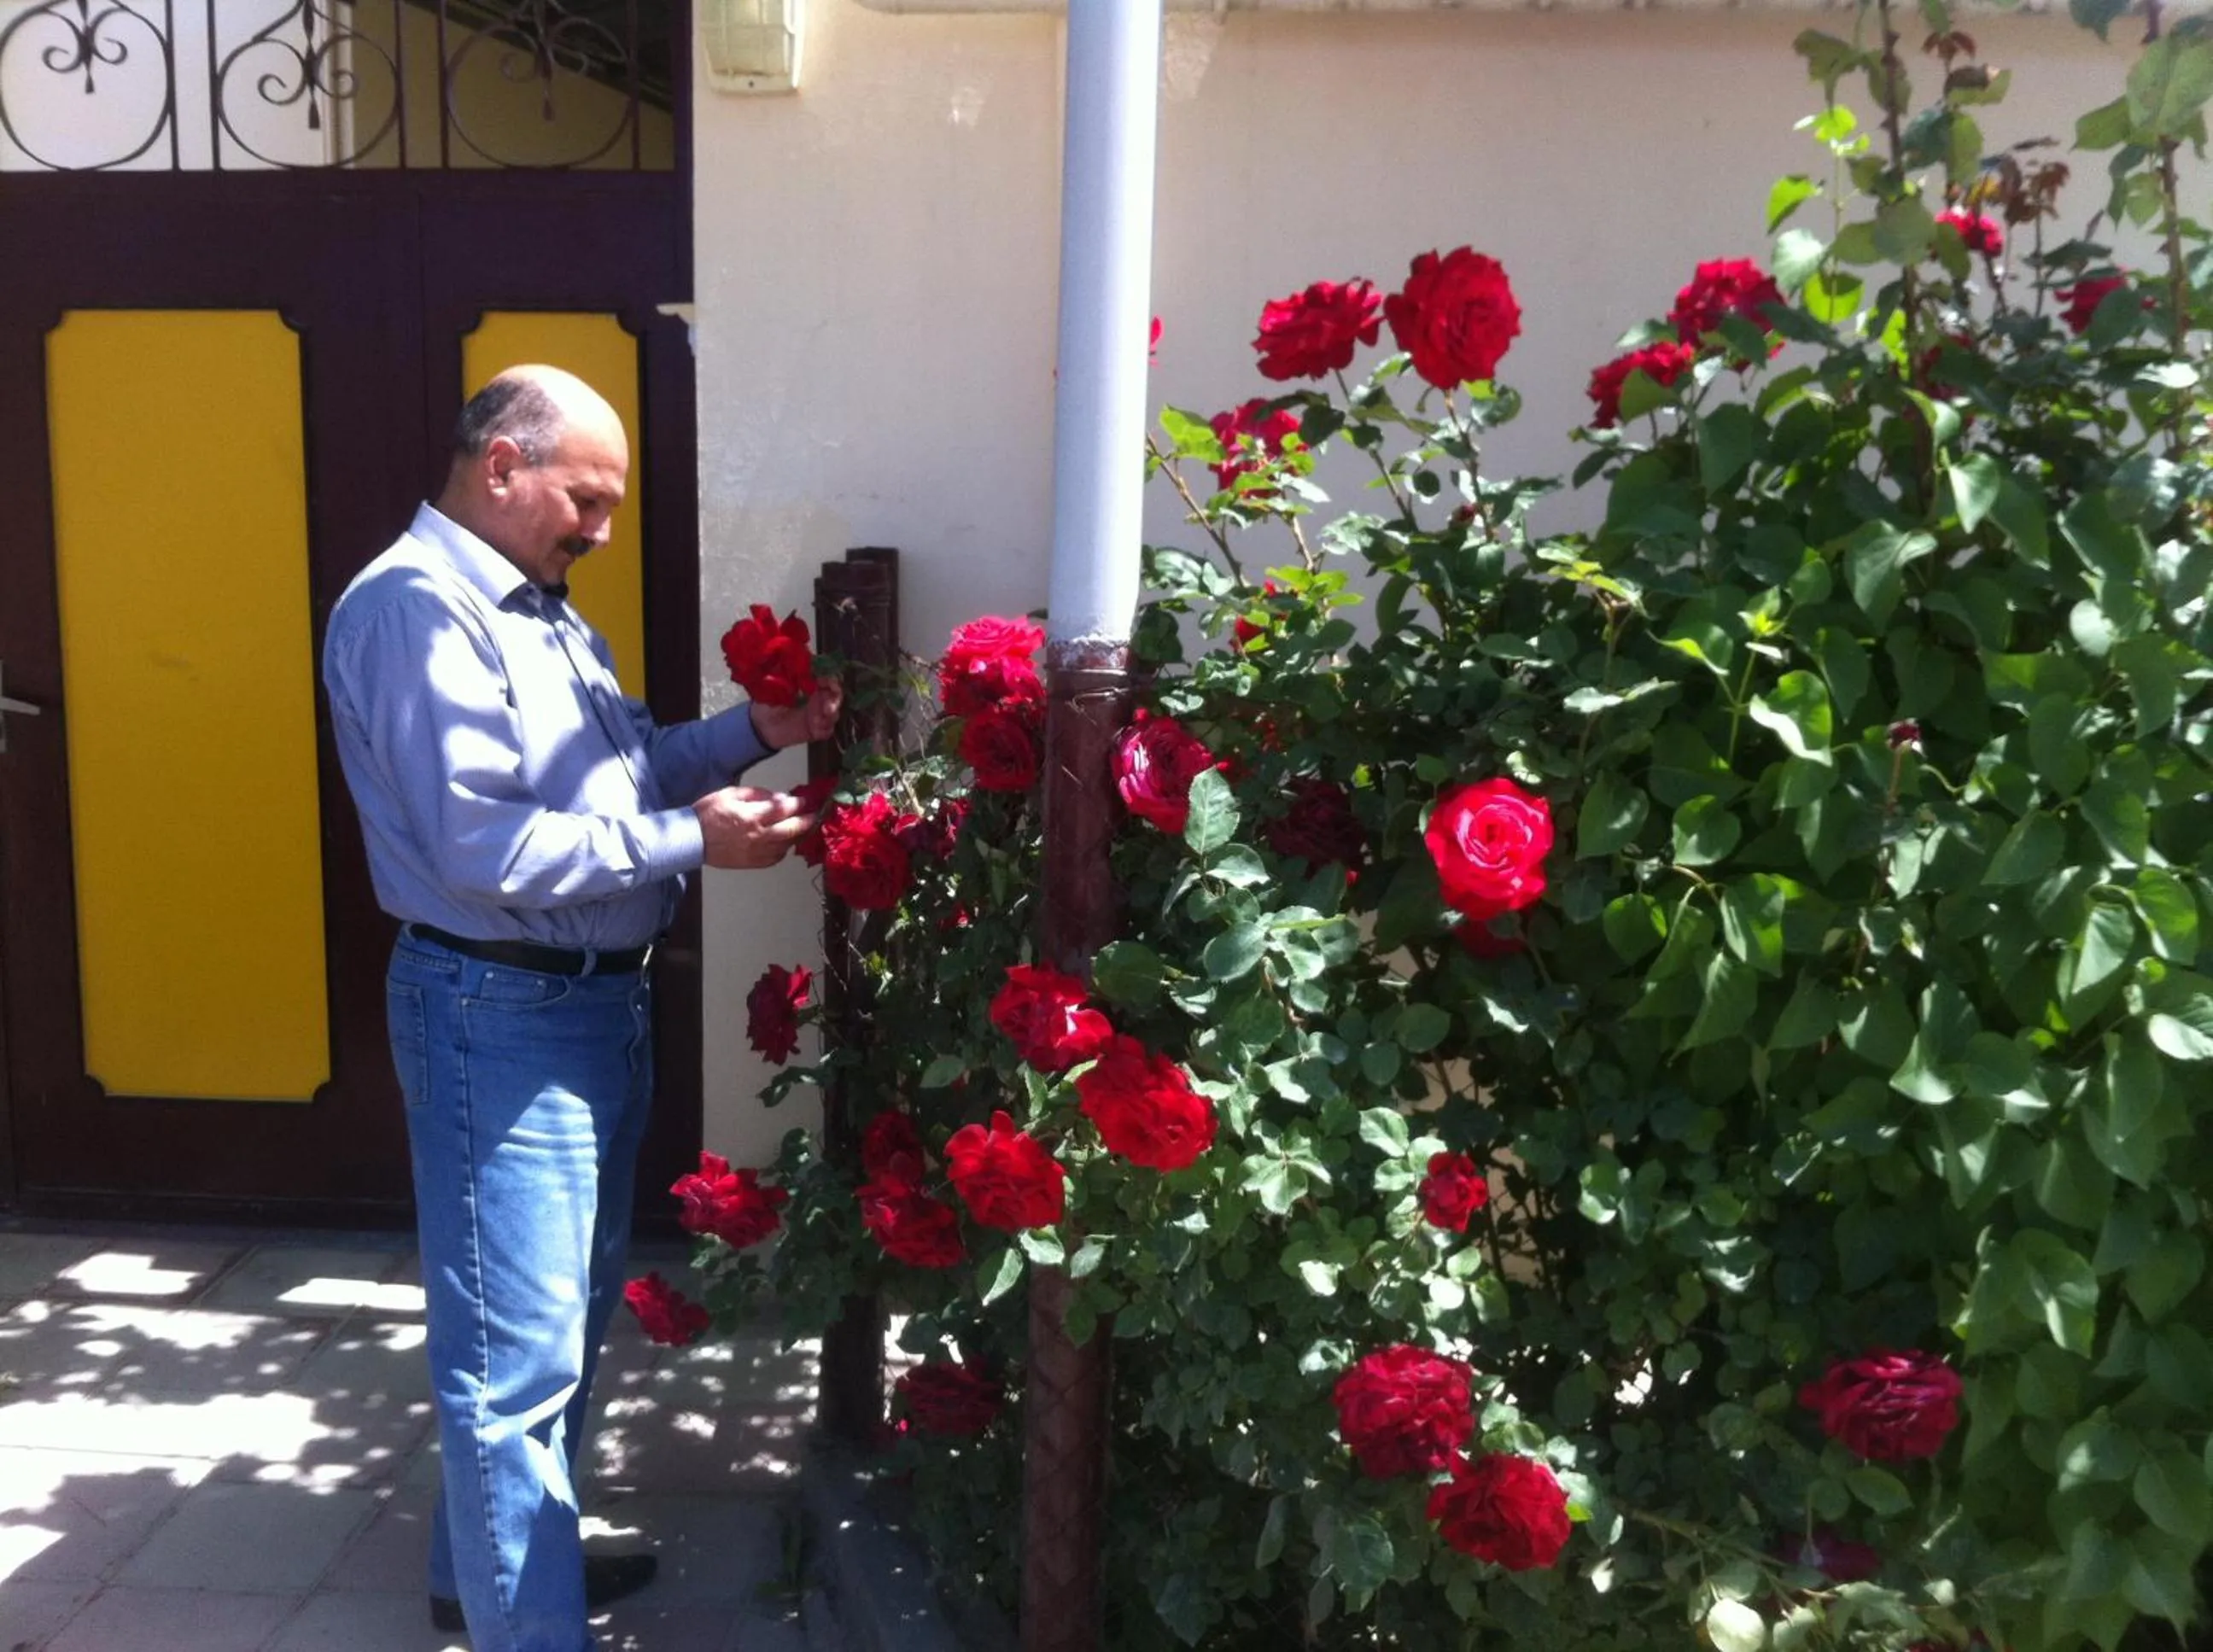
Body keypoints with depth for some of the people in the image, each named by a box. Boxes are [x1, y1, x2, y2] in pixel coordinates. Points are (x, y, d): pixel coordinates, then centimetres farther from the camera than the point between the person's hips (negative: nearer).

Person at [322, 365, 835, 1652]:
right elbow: (480, 847, -25)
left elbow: (623, 766, 17)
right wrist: (689, 843, -20)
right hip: (501, 1016, -10)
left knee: (569, 1319, 21)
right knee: (519, 1354, -2)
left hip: (602, 1000, 10)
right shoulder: (415, 608, -18)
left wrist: (753, 732, 3)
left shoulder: (538, 605, 14)